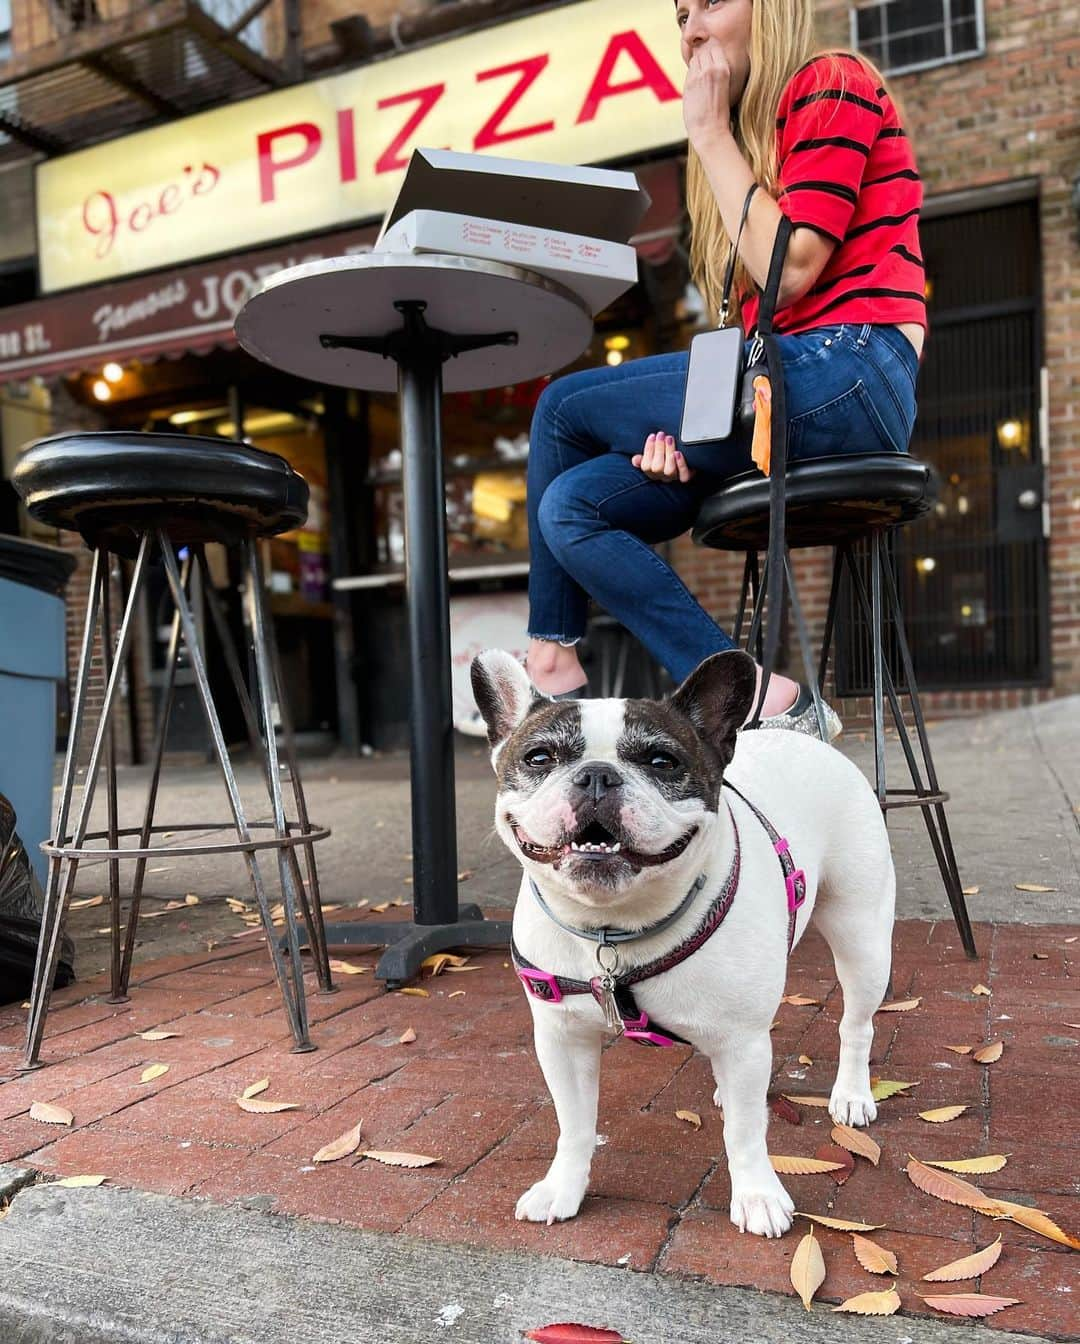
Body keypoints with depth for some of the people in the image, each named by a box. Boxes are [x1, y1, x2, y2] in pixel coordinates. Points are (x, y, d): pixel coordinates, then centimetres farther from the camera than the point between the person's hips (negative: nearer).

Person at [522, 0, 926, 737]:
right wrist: (686, 426, 0)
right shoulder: (751, 131, 25)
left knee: (565, 408, -9)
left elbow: (788, 272, -14)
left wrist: (710, 134, -3)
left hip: (847, 377, -8)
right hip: (788, 385, 8)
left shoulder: (831, 84, 1)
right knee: (572, 506, -3)